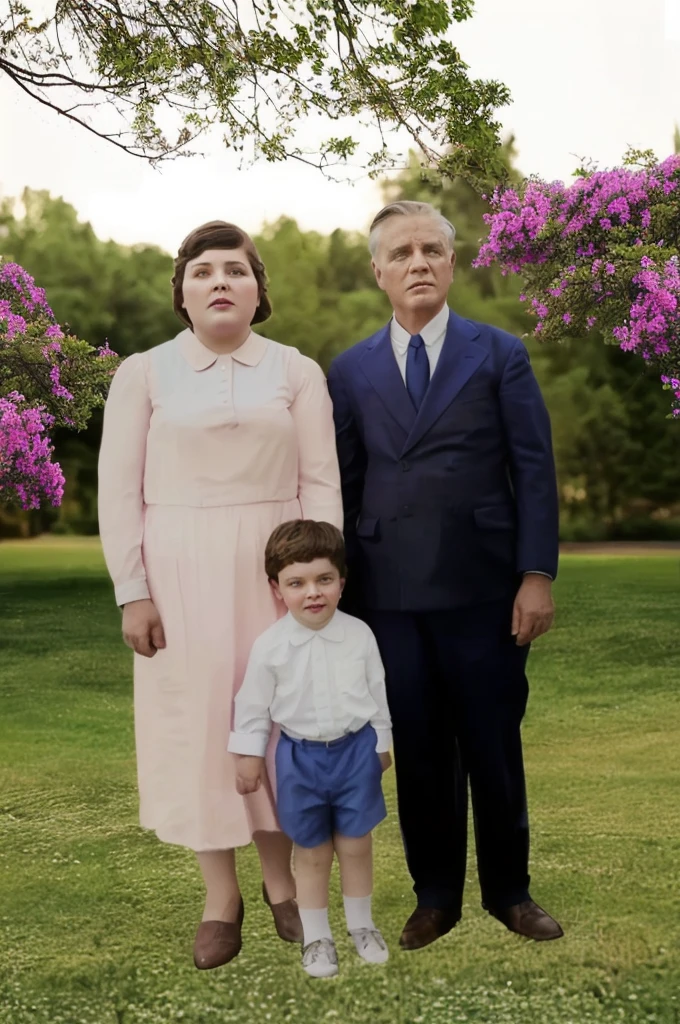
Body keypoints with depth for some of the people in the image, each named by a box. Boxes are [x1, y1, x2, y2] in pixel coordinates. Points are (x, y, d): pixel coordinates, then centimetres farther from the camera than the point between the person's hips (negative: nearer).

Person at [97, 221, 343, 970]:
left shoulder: (297, 372, 4)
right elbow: (119, 489, 0)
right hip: (181, 572, 0)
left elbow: (320, 482, 2)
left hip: (273, 569, 1)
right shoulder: (143, 374, 1)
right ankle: (220, 897, 19)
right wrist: (131, 590, -6)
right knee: (196, 721, 4)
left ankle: (281, 881, 25)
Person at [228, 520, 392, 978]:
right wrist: (249, 755, 1)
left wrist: (381, 743, 10)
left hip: (356, 749, 1)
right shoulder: (270, 645, -13)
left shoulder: (360, 634, -10)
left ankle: (362, 925, 35)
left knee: (355, 846, 13)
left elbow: (377, 692, 3)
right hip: (300, 756, -1)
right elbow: (253, 704, -3)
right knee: (312, 853, 12)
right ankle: (317, 936, 31)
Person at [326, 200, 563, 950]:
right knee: (418, 753, 9)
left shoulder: (500, 354, 4)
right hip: (390, 594, 1)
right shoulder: (350, 371, 8)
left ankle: (508, 891, 27)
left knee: (493, 747, 9)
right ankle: (435, 896, 25)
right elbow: (343, 486, 7)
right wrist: (340, 588, 5)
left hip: (483, 587, -1)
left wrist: (537, 574, -8)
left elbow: (535, 469, 0)